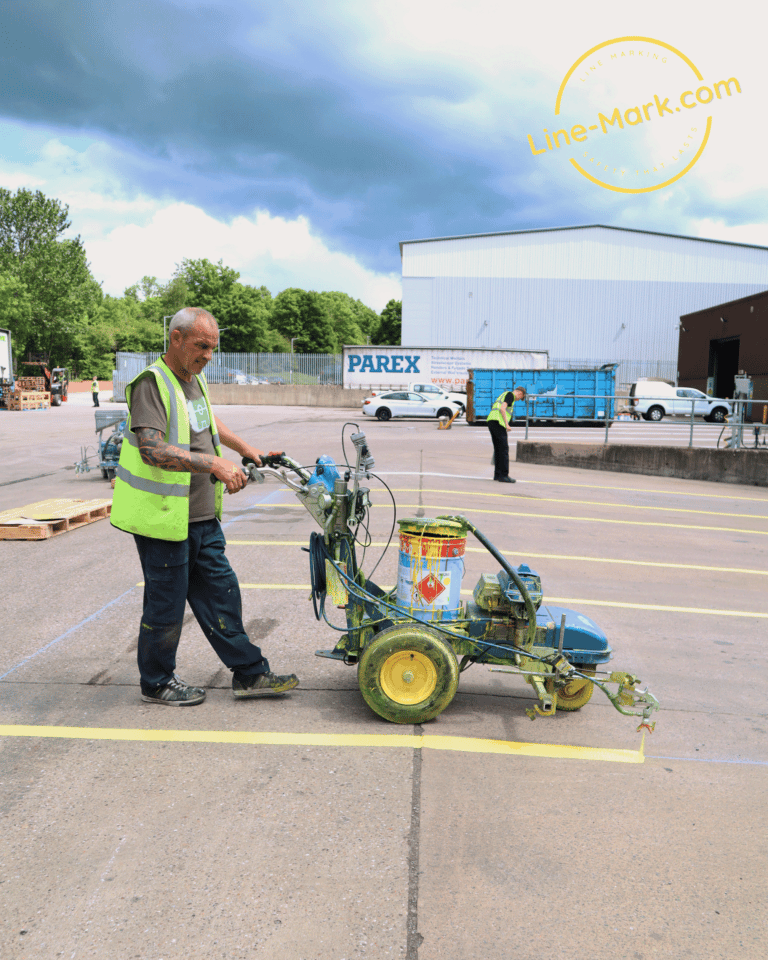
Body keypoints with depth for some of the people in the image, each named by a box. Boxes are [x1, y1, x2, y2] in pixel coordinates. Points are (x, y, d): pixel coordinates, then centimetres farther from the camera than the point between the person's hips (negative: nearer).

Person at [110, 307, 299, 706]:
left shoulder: (196, 380, 14)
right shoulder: (151, 384, -16)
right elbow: (152, 449, -29)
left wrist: (246, 449, 37)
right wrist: (214, 464, -36)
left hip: (203, 517, 8)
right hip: (164, 518, -8)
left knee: (221, 594, 12)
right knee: (166, 605, 5)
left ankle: (249, 673, 21)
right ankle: (157, 683, 25)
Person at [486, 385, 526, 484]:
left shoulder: (504, 394, 29)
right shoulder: (510, 395, 0)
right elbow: (502, 408, -15)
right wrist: (507, 424, -16)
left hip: (490, 420, 10)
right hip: (498, 422, -10)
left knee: (498, 449, 12)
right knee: (504, 449, -8)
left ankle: (497, 474, 15)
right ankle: (504, 476, -10)